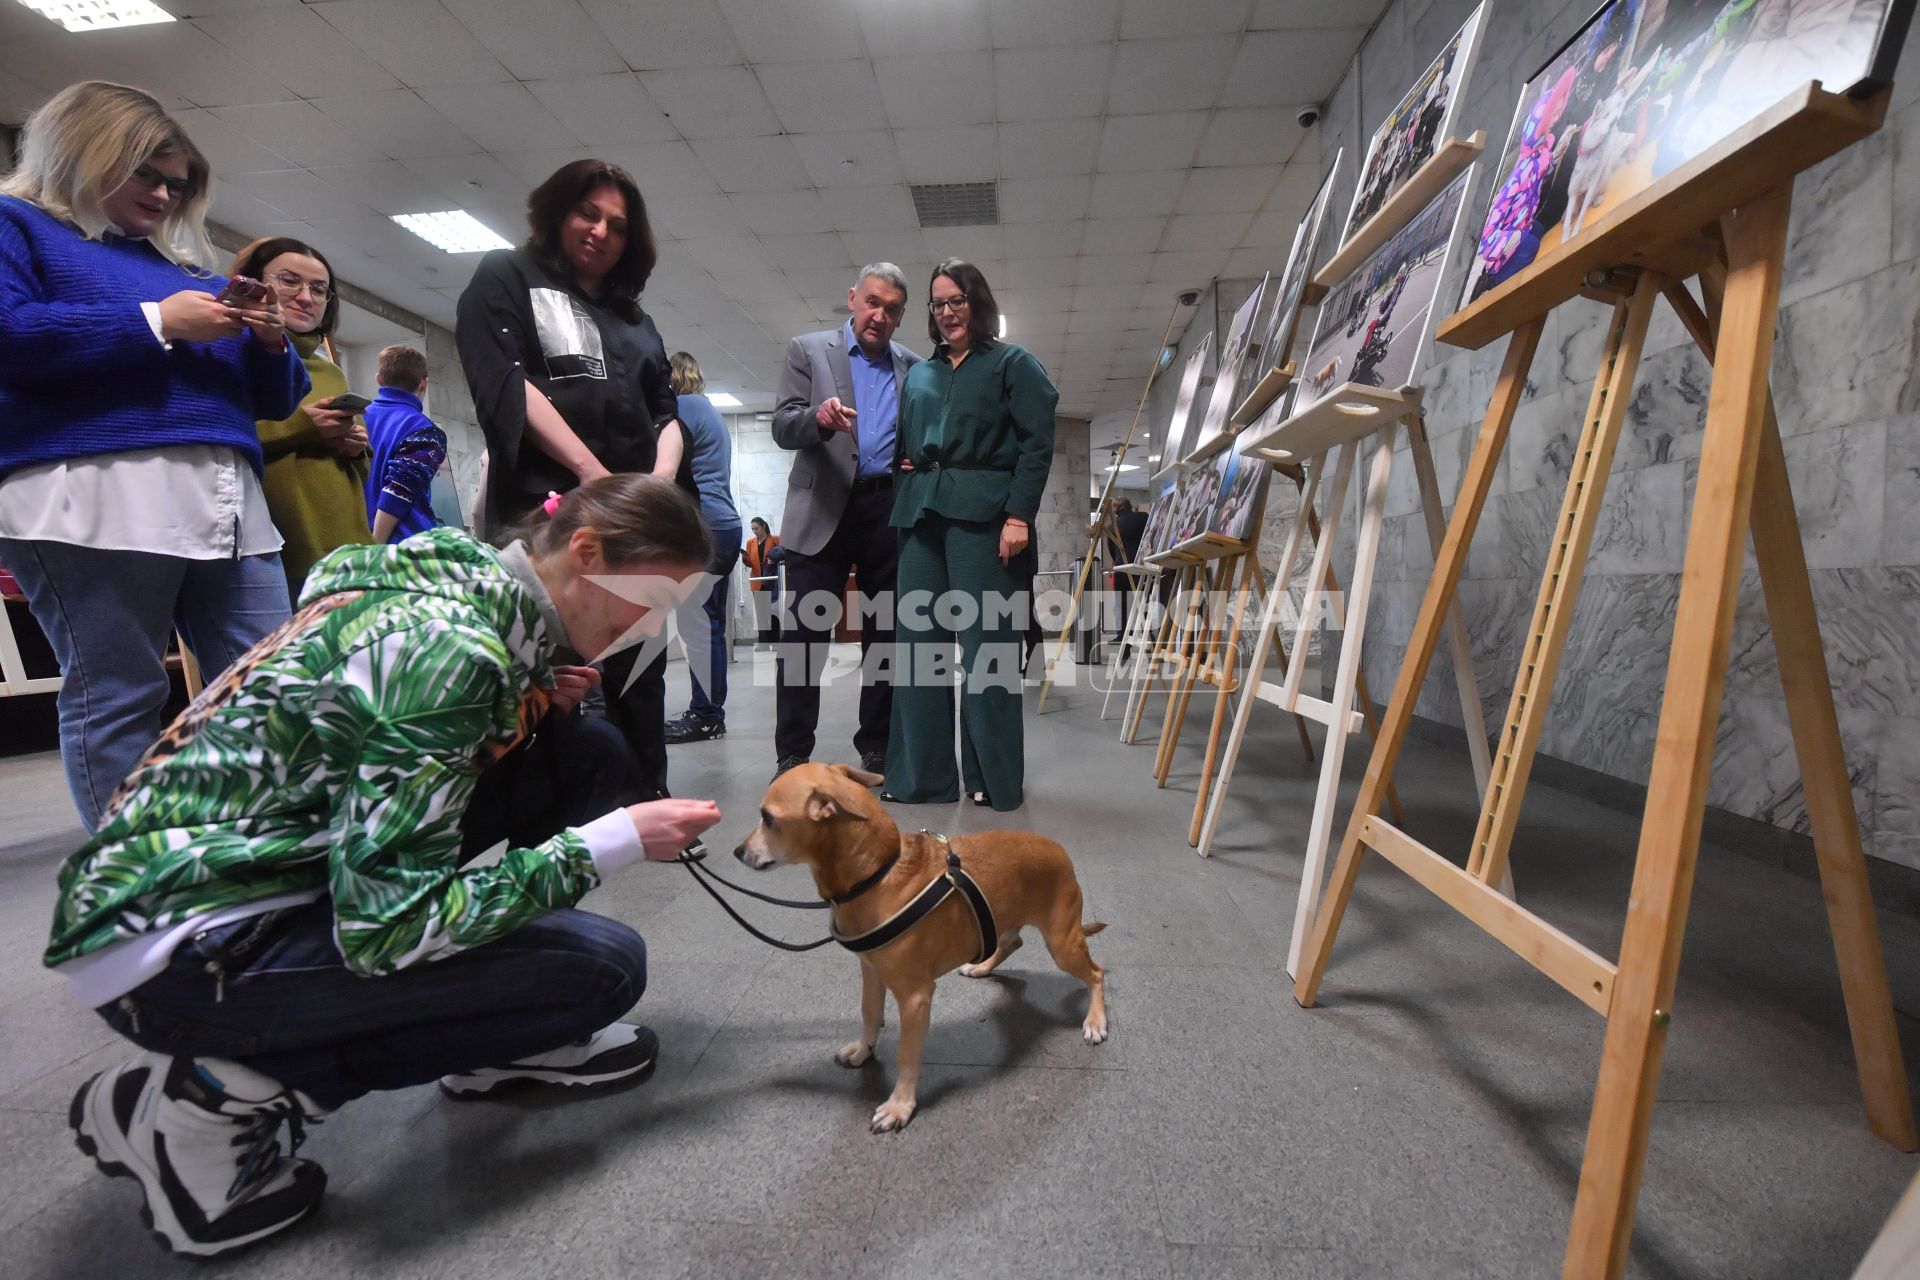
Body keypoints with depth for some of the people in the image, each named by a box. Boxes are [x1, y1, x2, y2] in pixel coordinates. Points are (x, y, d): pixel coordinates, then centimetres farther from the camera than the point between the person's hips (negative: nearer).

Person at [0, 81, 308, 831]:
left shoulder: (186, 267, 29)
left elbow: (271, 399, 26)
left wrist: (272, 343, 6)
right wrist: (156, 323, -7)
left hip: (226, 503, 6)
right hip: (93, 500, -5)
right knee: (118, 700, -4)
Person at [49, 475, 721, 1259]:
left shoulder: (472, 584, 2)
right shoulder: (450, 646, -26)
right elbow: (388, 925, -25)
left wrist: (527, 710, -1)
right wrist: (618, 843, -20)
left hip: (253, 869, 9)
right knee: (606, 963, -15)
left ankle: (505, 1040, 13)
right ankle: (229, 1093, -3)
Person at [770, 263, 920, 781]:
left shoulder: (912, 367, 16)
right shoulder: (808, 350, 8)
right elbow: (782, 426, -1)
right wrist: (819, 418, -23)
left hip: (891, 511, 3)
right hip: (824, 510, -3)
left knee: (886, 632, 6)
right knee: (805, 632, -5)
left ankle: (877, 746, 16)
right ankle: (793, 756, 2)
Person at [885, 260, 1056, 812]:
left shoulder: (1013, 363, 8)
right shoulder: (920, 373, 23)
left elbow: (1038, 444, -3)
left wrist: (1019, 516, -14)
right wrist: (904, 462, 7)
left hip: (984, 513, -5)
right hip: (922, 513, 6)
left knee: (986, 647, -5)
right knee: (918, 645, 3)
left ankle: (995, 779, 6)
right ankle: (922, 775, 12)